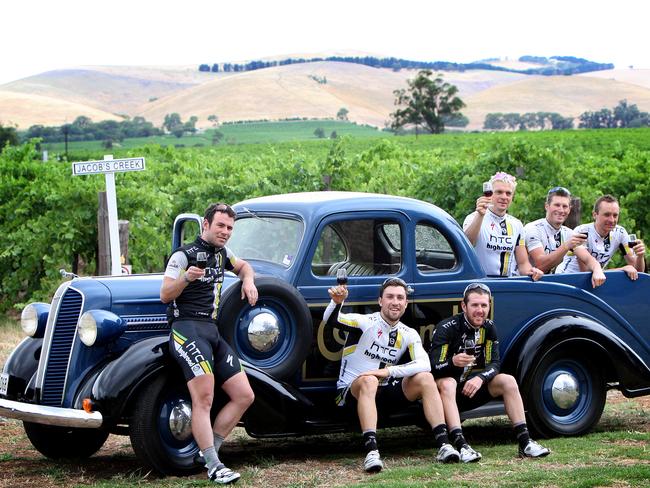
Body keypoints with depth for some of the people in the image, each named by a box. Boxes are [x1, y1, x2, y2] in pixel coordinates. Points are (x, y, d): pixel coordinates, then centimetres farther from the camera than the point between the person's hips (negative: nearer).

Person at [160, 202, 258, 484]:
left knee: (244, 396, 2)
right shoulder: (184, 255, -4)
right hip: (188, 328, -9)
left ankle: (207, 451, 4)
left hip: (213, 332, 9)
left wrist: (248, 280, 17)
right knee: (204, 399, -21)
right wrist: (185, 278, -29)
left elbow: (243, 266, 40)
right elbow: (165, 295, -10)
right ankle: (214, 467, -26)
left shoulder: (221, 253, 20)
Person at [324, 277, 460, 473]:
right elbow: (331, 320, -26)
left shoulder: (409, 335, 4)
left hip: (385, 392, 4)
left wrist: (389, 371, -28)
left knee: (425, 378, -17)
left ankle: (443, 444, -25)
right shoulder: (366, 322, -8)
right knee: (369, 381, -38)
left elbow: (424, 364, -13)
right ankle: (372, 452, -50)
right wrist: (336, 302, -49)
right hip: (352, 392, -4)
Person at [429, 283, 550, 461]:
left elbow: (494, 364, -5)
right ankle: (461, 445, -49)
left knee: (509, 381, -11)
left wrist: (480, 378, -27)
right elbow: (433, 367, -23)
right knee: (447, 383, -37)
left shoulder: (489, 327, 0)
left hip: (473, 387, 5)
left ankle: (525, 442, -15)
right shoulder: (447, 328, -17)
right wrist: (452, 362, -45)